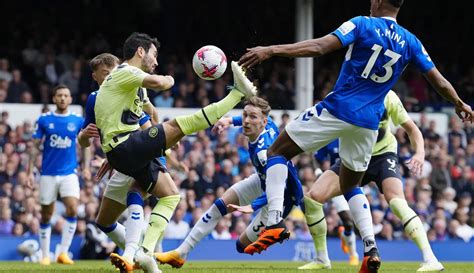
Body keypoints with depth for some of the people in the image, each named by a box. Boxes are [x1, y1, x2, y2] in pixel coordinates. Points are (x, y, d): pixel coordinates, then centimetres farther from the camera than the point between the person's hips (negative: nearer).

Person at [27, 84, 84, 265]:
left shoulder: (77, 121, 3)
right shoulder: (44, 120, 1)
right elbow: (35, 147, 4)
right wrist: (30, 171, -1)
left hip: (69, 173, 0)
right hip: (48, 174, 0)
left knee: (72, 210, -17)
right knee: (46, 215, 4)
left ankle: (63, 253, -10)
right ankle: (45, 255, 16)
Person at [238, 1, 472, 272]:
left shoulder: (363, 24, -6)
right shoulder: (410, 42, 7)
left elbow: (318, 47, -17)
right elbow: (440, 81, 13)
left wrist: (270, 50, -19)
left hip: (337, 110, -5)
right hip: (368, 123, 5)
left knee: (278, 151, 7)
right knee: (350, 186, 24)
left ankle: (275, 222, -13)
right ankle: (371, 249, 5)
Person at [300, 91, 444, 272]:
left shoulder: (387, 97, -15)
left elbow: (411, 128, -5)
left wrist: (420, 153, -23)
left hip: (383, 154, -2)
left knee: (396, 201, -30)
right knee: (313, 197, -15)